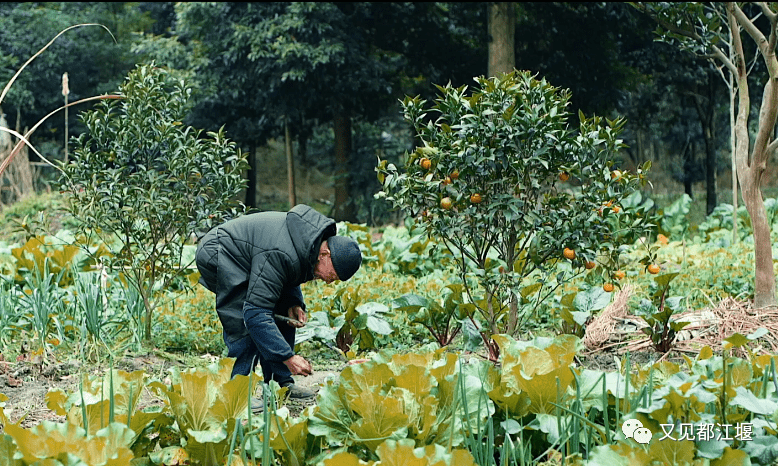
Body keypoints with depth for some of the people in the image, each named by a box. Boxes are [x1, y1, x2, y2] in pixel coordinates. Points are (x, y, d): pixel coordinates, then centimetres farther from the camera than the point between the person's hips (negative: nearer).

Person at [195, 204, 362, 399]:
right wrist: (289, 357, -41)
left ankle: (281, 383, 8)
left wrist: (294, 303, -8)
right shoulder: (279, 256, -37)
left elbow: (290, 277, 13)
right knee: (247, 328, -21)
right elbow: (256, 313, -39)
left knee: (283, 314, 5)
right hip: (217, 258, -10)